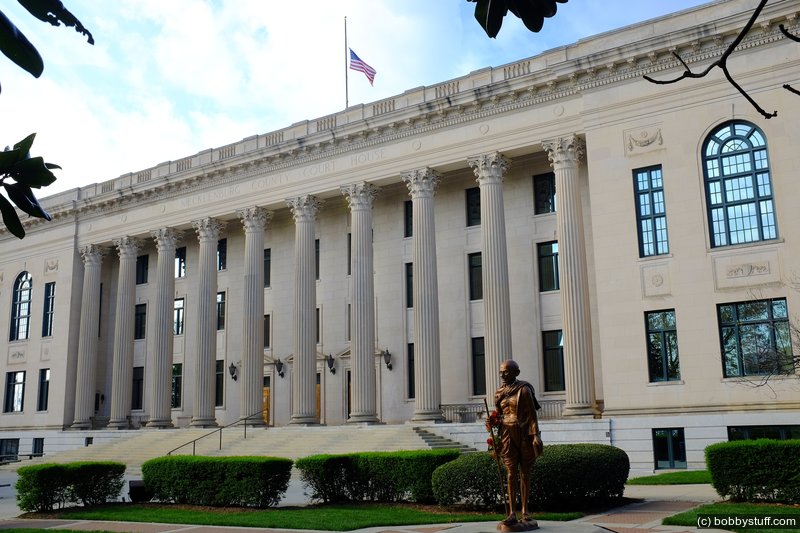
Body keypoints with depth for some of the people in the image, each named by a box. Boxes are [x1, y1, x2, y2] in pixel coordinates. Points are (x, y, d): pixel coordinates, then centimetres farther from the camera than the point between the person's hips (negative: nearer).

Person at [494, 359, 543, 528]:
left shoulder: (524, 389, -7)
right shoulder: (499, 393, 8)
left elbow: (532, 414, -9)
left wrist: (536, 436, -15)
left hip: (525, 434, -3)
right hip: (508, 435, 3)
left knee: (525, 472, 4)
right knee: (512, 473, -1)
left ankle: (525, 512, 11)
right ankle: (512, 514, -2)